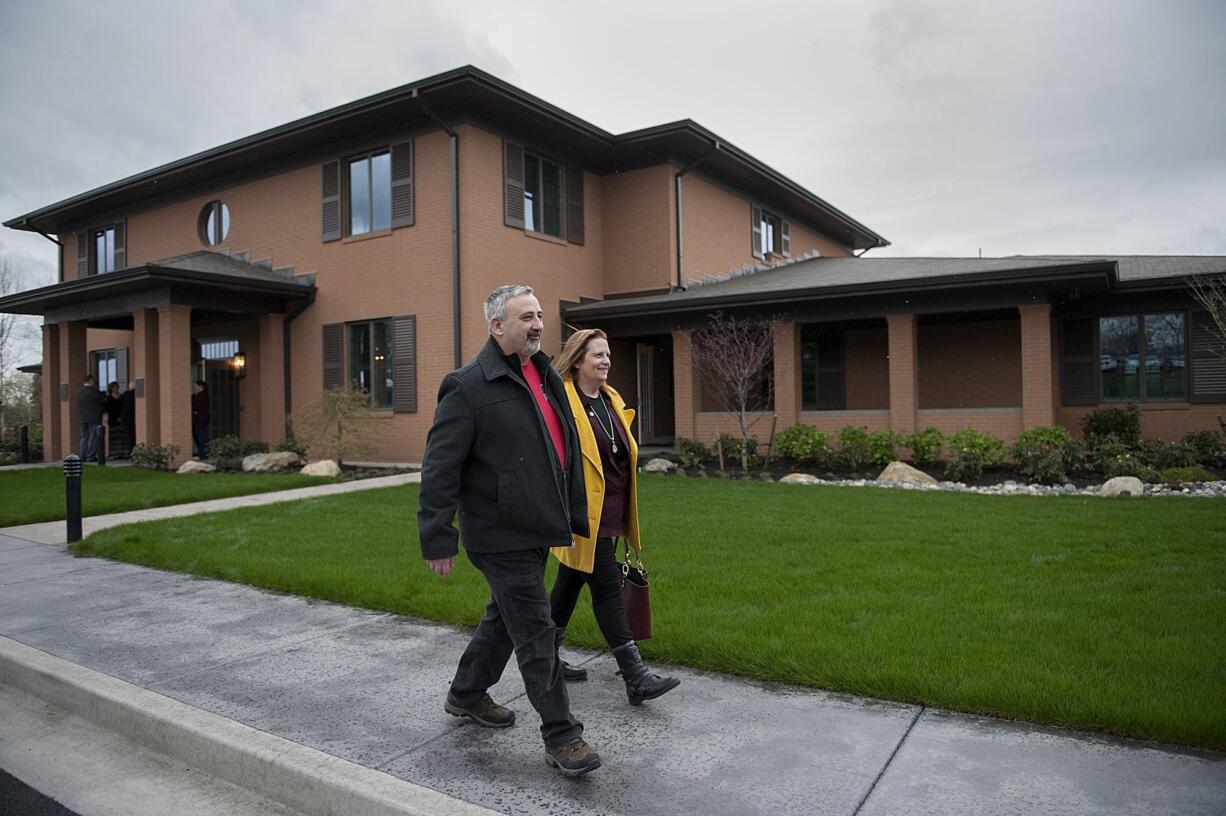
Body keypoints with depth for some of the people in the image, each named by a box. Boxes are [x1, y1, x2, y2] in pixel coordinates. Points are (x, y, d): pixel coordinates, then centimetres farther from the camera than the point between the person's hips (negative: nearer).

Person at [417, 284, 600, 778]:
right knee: (535, 633, -2)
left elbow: (567, 451, 19)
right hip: (501, 536, -9)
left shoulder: (546, 377, 11)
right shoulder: (470, 386, -15)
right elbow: (440, 468, -15)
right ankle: (561, 736, 11)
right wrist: (437, 539, -16)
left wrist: (576, 516, 20)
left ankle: (466, 695, 42)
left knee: (505, 617, 22)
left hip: (537, 529, 9)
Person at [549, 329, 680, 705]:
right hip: (582, 517, -8)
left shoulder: (612, 400, 13)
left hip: (607, 516, 9)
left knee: (570, 584, 17)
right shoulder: (560, 400, -14)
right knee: (607, 589, -5)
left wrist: (624, 517, 22)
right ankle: (636, 678, 1)